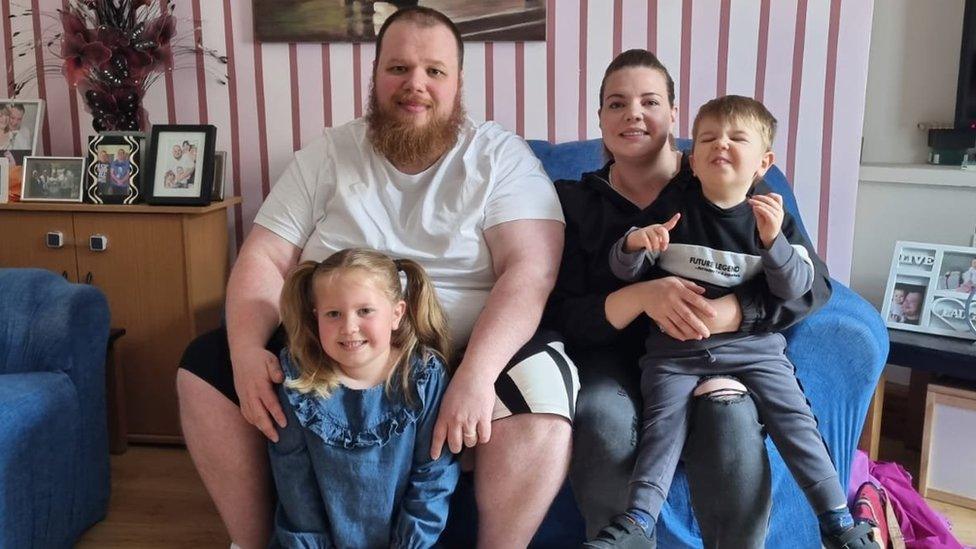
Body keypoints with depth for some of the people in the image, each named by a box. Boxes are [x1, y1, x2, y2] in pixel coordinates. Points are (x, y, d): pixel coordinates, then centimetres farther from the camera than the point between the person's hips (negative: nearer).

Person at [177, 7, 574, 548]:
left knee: (542, 385, -32)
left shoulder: (502, 156, -4)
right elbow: (264, 260, 3)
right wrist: (247, 349, -17)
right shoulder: (327, 154, 6)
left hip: (462, 355, -3)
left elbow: (529, 271, -16)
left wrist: (476, 372, -32)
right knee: (205, 365, -9)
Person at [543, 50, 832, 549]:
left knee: (731, 425, -34)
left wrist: (730, 313, -25)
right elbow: (563, 317, -6)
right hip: (613, 352, 1)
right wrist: (642, 297, -26)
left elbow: (811, 285, -5)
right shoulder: (575, 201, 3)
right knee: (605, 426, -33)